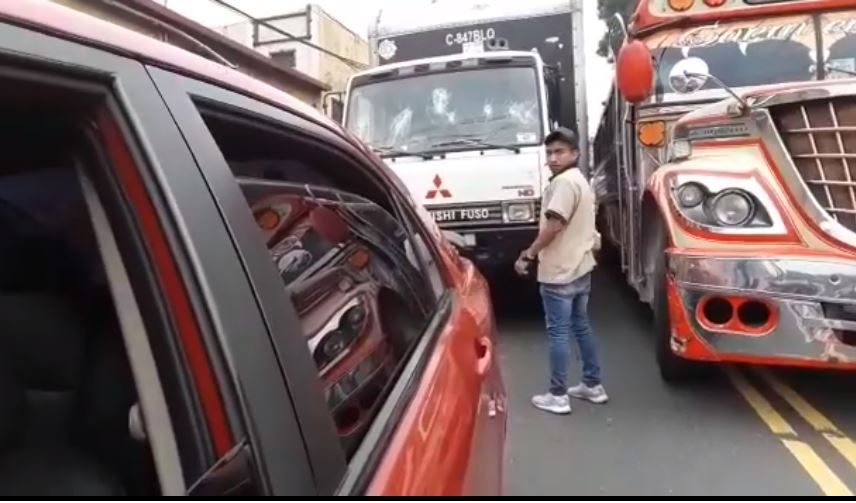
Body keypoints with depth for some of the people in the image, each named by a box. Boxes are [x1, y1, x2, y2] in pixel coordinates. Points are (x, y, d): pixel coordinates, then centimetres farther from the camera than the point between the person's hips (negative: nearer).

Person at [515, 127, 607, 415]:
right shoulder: (580, 180, 16)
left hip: (559, 273, -10)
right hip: (581, 269, 10)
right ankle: (593, 385, 27)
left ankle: (558, 396, 7)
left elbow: (553, 227, -24)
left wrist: (528, 256, -14)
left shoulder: (563, 182, -17)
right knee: (581, 327, 17)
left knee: (558, 333, -2)